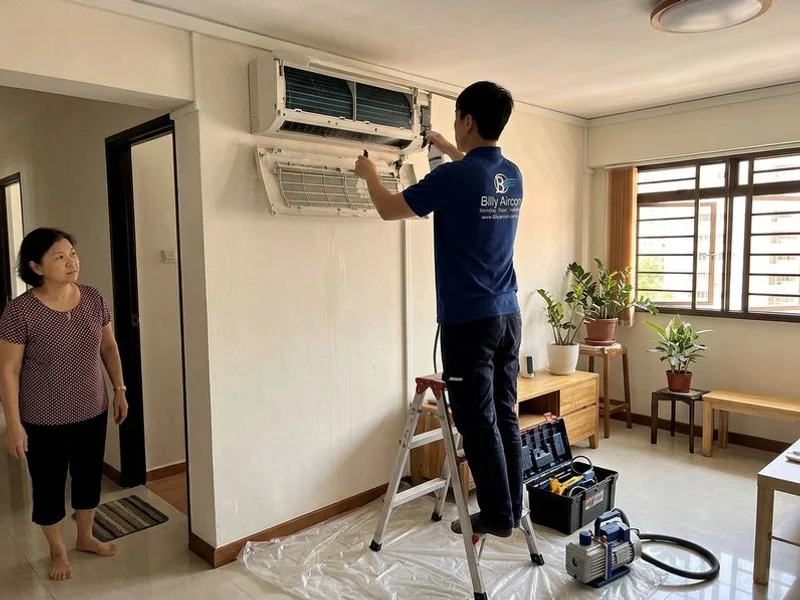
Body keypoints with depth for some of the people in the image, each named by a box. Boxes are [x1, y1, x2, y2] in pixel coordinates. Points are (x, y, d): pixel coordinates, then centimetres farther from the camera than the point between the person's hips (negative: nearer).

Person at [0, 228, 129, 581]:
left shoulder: (93, 299, -5)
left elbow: (109, 347, 7)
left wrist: (120, 389, 8)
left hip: (92, 412, 4)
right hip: (44, 421, -4)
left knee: (89, 476, 19)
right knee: (49, 486, 14)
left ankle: (85, 537, 43)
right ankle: (57, 551, 37)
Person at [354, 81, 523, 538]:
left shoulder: (455, 176, -14)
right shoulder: (513, 176, 8)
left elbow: (390, 209, -2)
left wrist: (370, 175, 17)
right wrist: (450, 151, 44)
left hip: (469, 321, -7)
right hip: (509, 315, 8)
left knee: (479, 423, 3)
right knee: (506, 416, 14)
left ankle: (497, 517, 15)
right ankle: (513, 508, 26)